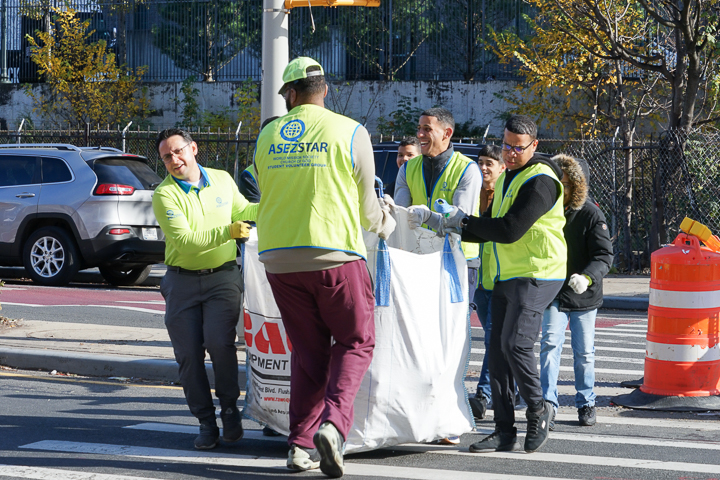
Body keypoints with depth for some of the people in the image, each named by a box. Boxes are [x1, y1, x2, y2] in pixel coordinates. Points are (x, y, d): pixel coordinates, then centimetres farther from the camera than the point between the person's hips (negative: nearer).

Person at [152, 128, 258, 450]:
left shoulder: (223, 180, 6)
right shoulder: (165, 195, -7)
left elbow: (242, 211, 26)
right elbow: (184, 240, -18)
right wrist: (227, 232, -22)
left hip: (222, 276, 1)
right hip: (182, 281, -1)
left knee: (219, 342, -19)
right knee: (188, 354, 0)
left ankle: (229, 407, 1)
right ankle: (206, 423, 12)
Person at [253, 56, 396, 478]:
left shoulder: (268, 137, 7)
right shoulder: (350, 133, -3)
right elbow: (365, 206, 3)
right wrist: (385, 223, 25)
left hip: (280, 258, 4)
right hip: (335, 255, -4)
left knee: (308, 349, 14)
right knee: (356, 342, 9)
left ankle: (301, 443, 8)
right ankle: (333, 423, -13)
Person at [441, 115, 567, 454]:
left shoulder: (540, 181, -13)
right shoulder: (507, 178, 19)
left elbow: (510, 230, -20)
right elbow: (490, 229, 23)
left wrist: (464, 222, -13)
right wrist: (456, 230, 5)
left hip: (536, 276, -9)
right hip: (506, 277, 9)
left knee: (515, 344, -18)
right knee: (498, 351, 3)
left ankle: (538, 410, 3)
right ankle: (504, 431, 6)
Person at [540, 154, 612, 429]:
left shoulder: (591, 214, -12)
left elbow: (604, 256, -18)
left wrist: (588, 277, -35)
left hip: (584, 294, -2)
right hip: (554, 292, 2)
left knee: (584, 352, 9)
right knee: (550, 344, -13)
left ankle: (586, 404, 24)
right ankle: (548, 403, -15)